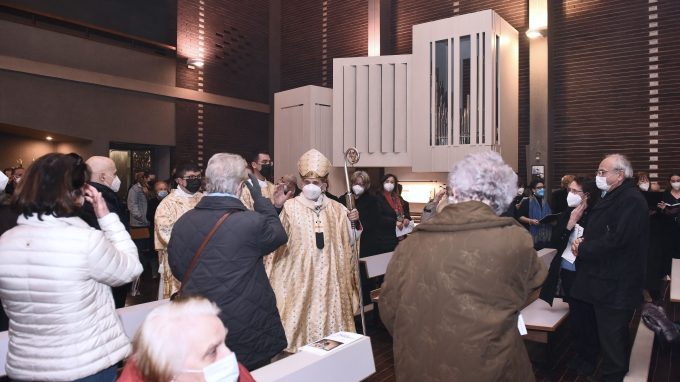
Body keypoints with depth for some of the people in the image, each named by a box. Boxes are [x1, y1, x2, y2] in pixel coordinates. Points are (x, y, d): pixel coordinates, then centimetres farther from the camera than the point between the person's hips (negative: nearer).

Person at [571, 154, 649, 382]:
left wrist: (582, 249, -15)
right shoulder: (612, 197, 13)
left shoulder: (632, 200, -19)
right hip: (605, 280, 10)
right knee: (611, 336, 22)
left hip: (616, 285, -10)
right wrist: (583, 240, -1)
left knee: (611, 339, 1)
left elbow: (615, 241, -27)